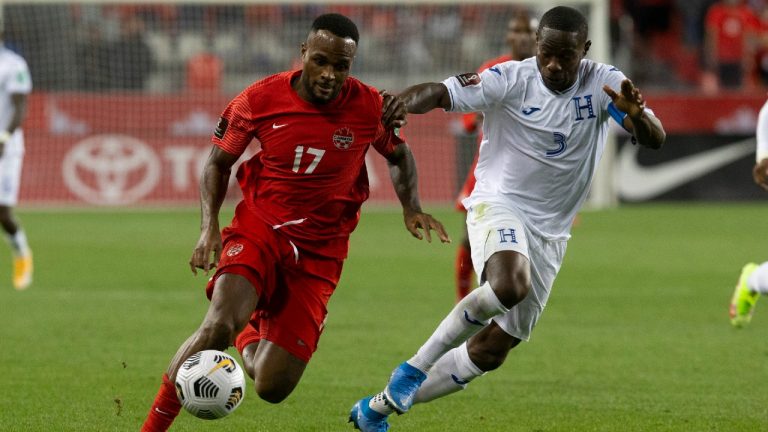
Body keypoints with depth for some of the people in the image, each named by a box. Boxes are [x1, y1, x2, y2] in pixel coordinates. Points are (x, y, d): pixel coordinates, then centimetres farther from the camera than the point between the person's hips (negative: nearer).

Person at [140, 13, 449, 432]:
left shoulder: (369, 107, -8)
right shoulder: (261, 99, -10)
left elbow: (399, 156, 14)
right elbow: (217, 162, 4)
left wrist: (411, 209, -2)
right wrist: (209, 227, -10)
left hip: (318, 255, 2)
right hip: (257, 231, -1)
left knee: (272, 387, -4)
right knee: (218, 325, -32)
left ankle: (249, 336, 34)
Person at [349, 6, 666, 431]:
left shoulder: (603, 84, -7)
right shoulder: (511, 80, -12)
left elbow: (654, 139, -17)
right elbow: (439, 92, -20)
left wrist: (637, 113, -40)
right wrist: (396, 106, -42)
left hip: (549, 232, 4)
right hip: (498, 204, -4)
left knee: (490, 351, 5)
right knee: (509, 285, -37)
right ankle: (415, 369, -19)